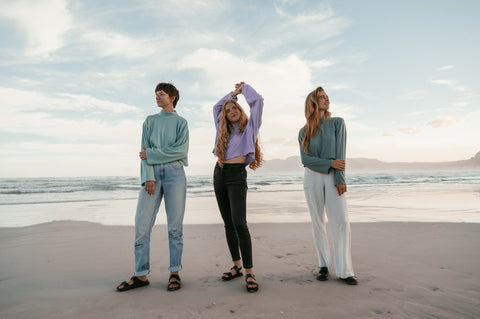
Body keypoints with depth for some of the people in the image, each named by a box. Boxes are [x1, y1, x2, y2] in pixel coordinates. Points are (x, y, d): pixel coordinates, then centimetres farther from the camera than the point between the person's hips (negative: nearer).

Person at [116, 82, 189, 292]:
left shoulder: (181, 122, 12)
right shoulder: (150, 121, 19)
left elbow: (181, 150, -4)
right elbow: (145, 151, 7)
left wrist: (151, 154, -7)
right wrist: (148, 177, -6)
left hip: (174, 172, -2)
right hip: (152, 173, 2)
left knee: (175, 225, -1)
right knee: (142, 224, -4)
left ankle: (175, 273, 8)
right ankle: (141, 275, 5)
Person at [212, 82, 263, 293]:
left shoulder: (249, 126, 9)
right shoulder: (224, 129, 20)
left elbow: (257, 100, 5)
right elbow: (216, 107, 33)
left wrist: (244, 87, 21)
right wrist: (233, 93, 33)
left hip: (237, 175, -6)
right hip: (219, 174, 6)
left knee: (239, 223, -17)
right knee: (228, 223, 7)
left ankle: (249, 273, -12)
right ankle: (237, 267, 15)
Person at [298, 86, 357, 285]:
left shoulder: (337, 123, 4)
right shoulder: (304, 132, 8)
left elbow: (340, 153, -4)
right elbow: (305, 159, -1)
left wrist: (340, 179, -12)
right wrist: (329, 163, -13)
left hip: (333, 178, -1)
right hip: (313, 178, 1)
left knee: (342, 222, -9)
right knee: (318, 224, 4)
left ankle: (344, 271, 0)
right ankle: (324, 266, 16)